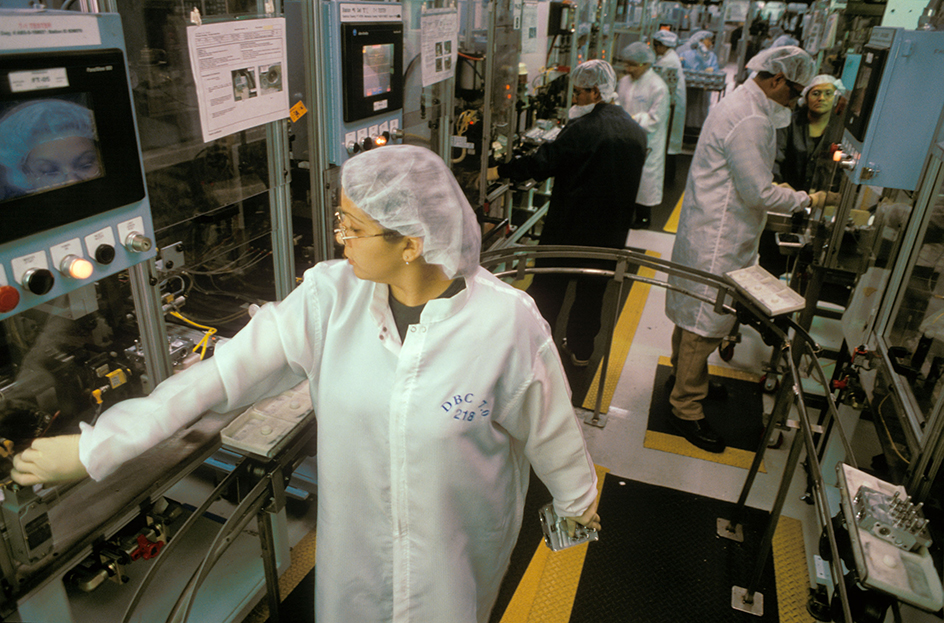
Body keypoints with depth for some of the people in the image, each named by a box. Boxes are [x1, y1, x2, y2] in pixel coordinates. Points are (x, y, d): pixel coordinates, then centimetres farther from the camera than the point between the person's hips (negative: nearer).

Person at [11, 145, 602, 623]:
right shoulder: (332, 295, -19)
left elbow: (547, 427, -11)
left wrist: (577, 498, 7)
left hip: (459, 535, -2)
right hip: (356, 526, 3)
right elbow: (227, 370, -17)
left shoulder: (507, 322, -27)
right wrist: (95, 447, -16)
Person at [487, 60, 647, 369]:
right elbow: (630, 181, 13)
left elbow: (541, 163, -20)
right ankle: (580, 350, 28)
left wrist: (497, 172, -11)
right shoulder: (637, 132, 5)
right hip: (611, 231, 6)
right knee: (592, 292, 16)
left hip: (570, 227, -6)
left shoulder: (582, 129, -19)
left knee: (548, 287, 9)